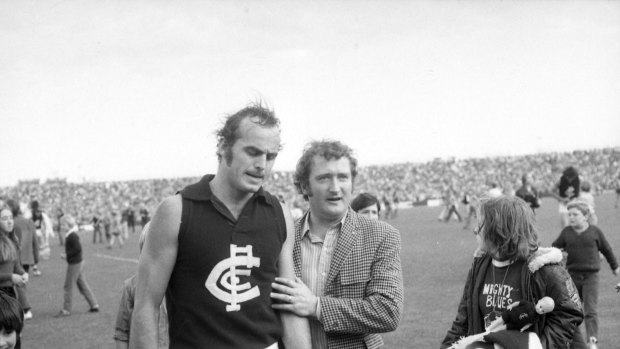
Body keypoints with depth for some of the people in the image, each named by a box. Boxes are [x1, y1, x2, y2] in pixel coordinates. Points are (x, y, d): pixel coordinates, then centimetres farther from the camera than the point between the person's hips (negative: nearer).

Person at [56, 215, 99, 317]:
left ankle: (66, 310, 5)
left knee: (68, 286, -2)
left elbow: (78, 248, -26)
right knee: (82, 285, 14)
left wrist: (67, 255, -19)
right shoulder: (71, 235, 11)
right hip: (78, 262, 10)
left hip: (74, 264, -10)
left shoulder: (72, 236, -19)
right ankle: (94, 305, 19)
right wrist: (67, 254, 7)